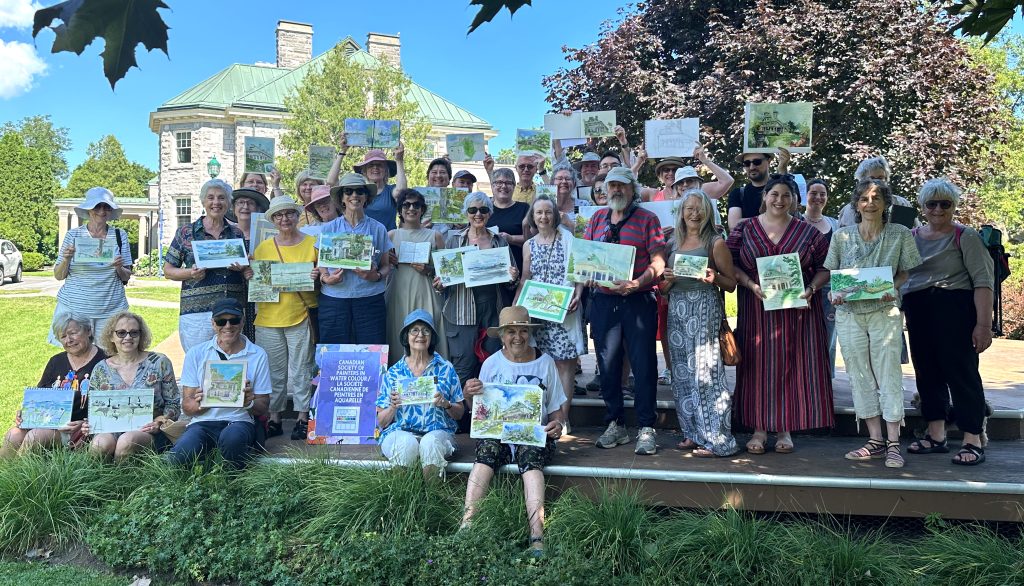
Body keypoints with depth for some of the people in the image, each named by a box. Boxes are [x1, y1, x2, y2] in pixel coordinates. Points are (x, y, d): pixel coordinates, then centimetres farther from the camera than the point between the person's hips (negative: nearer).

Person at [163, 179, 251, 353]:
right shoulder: (186, 233, 5)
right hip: (196, 313, -2)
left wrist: (245, 270, -1)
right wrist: (190, 273, -12)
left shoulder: (237, 234, 13)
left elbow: (247, 270, 22)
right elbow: (168, 270, 7)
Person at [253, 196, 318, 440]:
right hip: (268, 317, 2)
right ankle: (274, 418, 18)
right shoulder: (262, 248, 9)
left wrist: (318, 277, -12)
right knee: (273, 372, 8)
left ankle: (302, 417, 13)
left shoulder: (312, 244, 3)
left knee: (301, 370, 2)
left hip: (301, 316, -2)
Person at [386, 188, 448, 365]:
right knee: (398, 340, -1)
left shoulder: (435, 236, 9)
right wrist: (389, 261, -6)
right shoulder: (392, 235, 11)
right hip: (398, 295, 1)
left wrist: (428, 270, -7)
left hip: (425, 297, -1)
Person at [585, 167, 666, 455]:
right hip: (603, 300, 4)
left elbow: (658, 262, -6)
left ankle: (646, 428, 5)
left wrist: (637, 283, -21)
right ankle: (615, 425, 19)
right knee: (608, 365, 8)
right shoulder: (597, 218, 15)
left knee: (643, 364, -3)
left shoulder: (647, 219, 2)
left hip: (638, 301, -4)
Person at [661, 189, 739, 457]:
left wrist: (714, 278, -18)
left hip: (704, 308, -5)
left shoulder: (715, 242, 1)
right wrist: (668, 279, -3)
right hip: (677, 309, 6)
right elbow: (664, 290, 18)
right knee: (682, 372, 6)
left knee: (705, 370, -8)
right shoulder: (673, 244, 15)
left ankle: (716, 439, -3)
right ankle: (693, 433, 14)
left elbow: (731, 284, 1)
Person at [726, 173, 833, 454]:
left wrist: (811, 289, -11)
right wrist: (752, 285, -13)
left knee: (793, 365, 2)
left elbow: (824, 267, 7)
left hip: (797, 309, 1)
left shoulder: (808, 232, 7)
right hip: (757, 310, -1)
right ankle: (759, 428, 11)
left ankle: (785, 428, 14)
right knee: (759, 365, 1)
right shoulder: (744, 229, 4)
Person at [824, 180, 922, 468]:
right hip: (849, 314, 2)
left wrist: (893, 288, -13)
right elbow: (831, 274, 9)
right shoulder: (841, 236, 5)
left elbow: (905, 272, 6)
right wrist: (834, 293, -10)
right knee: (860, 377, 5)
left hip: (885, 312, -2)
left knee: (889, 375, -4)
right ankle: (876, 441, 14)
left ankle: (893, 444, 3)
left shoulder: (900, 234, 1)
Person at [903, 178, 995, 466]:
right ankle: (936, 436, 20)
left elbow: (983, 280, -9)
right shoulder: (912, 237, 13)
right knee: (926, 371, 9)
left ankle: (973, 441, 2)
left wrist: (983, 324, -16)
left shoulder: (965, 236, -2)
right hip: (917, 312, 6)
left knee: (961, 371, -5)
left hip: (954, 309, -6)